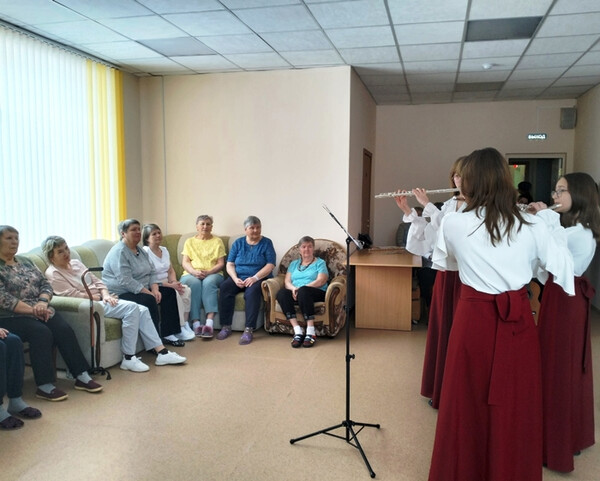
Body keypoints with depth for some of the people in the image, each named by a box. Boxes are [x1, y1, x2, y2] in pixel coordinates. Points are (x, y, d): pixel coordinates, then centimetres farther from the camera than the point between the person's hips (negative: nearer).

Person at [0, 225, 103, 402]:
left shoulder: (25, 261, 15)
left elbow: (45, 284, 9)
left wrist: (42, 303, -12)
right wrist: (32, 309, -24)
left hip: (39, 310, 6)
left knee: (64, 329, -19)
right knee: (42, 332, -31)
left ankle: (82, 376, -14)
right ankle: (44, 387, -24)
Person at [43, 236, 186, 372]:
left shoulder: (75, 263, 17)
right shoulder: (53, 274, -7)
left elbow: (96, 281, 15)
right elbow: (74, 295, -15)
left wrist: (106, 295, -5)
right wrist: (100, 297, -10)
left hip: (100, 299, 8)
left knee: (142, 310, -9)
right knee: (131, 307, -26)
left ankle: (162, 353, -10)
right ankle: (128, 359, -22)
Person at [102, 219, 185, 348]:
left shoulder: (140, 250, 13)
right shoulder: (119, 252, -17)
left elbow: (152, 272, 9)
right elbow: (125, 281, -26)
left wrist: (155, 290, -10)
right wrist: (148, 293, -26)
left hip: (142, 290, 10)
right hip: (120, 293, -10)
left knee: (169, 292, -1)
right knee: (149, 300, -32)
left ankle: (167, 334, -2)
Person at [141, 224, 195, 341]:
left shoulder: (164, 250, 13)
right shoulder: (145, 253, -12)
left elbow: (171, 271, 15)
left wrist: (175, 282, -8)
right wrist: (170, 285, -22)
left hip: (167, 284, 7)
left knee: (186, 290, -18)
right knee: (175, 294, -30)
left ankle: (185, 323, -16)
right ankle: (179, 329, -21)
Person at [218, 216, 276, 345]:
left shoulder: (266, 243, 4)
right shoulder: (238, 243, 12)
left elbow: (270, 265, -6)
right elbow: (230, 264, 7)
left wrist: (255, 278, -19)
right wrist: (235, 279, -12)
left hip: (259, 278, -3)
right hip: (238, 278, 3)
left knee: (252, 290, -36)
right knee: (225, 287, -28)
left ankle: (249, 330, -36)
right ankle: (226, 326, -23)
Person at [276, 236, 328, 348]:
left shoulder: (320, 263, 13)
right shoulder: (294, 264, 25)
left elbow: (320, 281, -4)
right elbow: (287, 282, 12)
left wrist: (301, 288, -16)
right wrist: (293, 288, -13)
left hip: (317, 294, -3)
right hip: (295, 293, 4)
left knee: (303, 291, -39)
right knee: (281, 293, -30)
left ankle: (310, 332, -39)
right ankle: (297, 330, -36)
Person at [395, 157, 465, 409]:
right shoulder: (448, 205, 12)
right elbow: (430, 234, 9)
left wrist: (427, 205, -16)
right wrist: (408, 212, 0)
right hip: (445, 272, 6)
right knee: (441, 329, 11)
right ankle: (442, 389, 24)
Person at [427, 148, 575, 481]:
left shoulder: (454, 224, -6)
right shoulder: (532, 226, -4)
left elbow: (442, 263, 13)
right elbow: (562, 267, 8)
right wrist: (554, 228, 23)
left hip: (474, 318, -1)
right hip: (518, 320, 1)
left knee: (468, 402, 14)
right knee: (515, 404, 15)